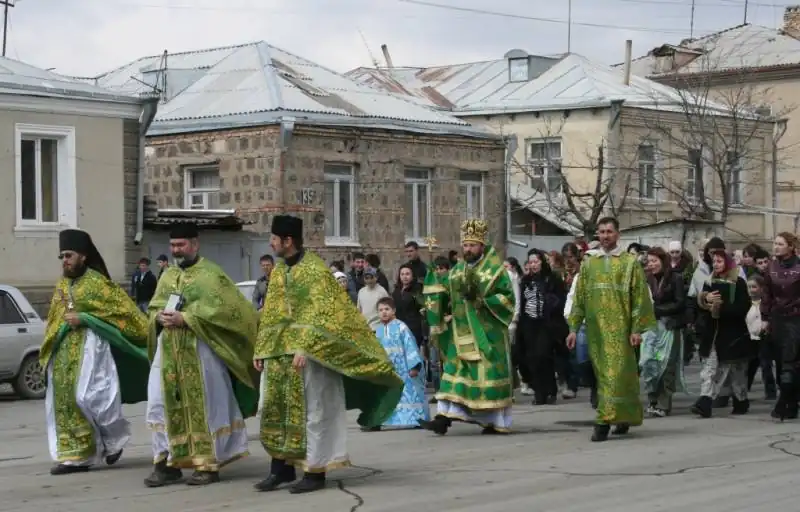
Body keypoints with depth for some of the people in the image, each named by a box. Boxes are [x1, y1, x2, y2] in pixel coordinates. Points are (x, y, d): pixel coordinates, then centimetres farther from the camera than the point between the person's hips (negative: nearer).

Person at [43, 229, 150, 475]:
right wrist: (47, 350, 14)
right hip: (63, 351, 7)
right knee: (64, 400, 2)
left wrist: (83, 318, -14)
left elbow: (122, 309, -10)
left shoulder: (97, 282, -5)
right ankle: (74, 455, 6)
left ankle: (115, 438, 9)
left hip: (89, 346, -7)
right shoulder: (62, 285, 16)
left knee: (87, 395, -15)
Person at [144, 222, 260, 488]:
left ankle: (208, 464, 6)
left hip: (199, 351, -6)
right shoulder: (167, 275, 16)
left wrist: (185, 319, -18)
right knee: (165, 405, 2)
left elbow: (223, 308, -14)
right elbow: (154, 307, 18)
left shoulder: (210, 273, -4)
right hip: (168, 352, 6)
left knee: (204, 407, -1)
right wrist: (160, 317, -6)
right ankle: (168, 462, 7)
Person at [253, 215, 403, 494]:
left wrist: (304, 347, -27)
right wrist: (262, 349, 11)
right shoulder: (278, 270, 12)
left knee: (312, 410, -3)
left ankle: (315, 471, 4)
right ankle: (282, 467, 17)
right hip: (280, 352, 8)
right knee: (276, 408, 8)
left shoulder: (314, 269, -11)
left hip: (310, 352, -8)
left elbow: (319, 313, -18)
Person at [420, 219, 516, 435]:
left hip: (487, 333, -5)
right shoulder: (457, 270, 14)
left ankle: (497, 421, 5)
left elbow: (507, 297, -9)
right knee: (455, 372, -1)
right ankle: (444, 418, -7)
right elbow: (445, 296, 18)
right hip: (461, 332, 5)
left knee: (489, 373, -4)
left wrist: (481, 300, -18)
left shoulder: (495, 269, -3)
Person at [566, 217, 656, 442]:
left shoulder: (630, 262, 1)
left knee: (615, 373, -10)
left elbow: (640, 297, -2)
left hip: (619, 328, -4)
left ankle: (604, 421, -12)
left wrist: (637, 329, -9)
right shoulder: (589, 263, 11)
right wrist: (574, 328, 6)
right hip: (595, 328, 4)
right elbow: (579, 297, 12)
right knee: (603, 373, 8)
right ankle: (625, 416, 23)